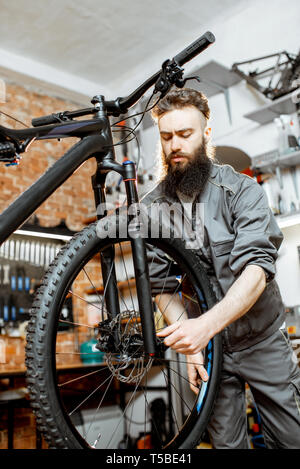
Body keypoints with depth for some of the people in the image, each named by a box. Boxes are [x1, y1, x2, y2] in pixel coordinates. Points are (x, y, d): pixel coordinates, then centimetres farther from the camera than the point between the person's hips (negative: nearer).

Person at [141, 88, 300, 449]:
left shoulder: (243, 191, -14)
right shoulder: (151, 207, -5)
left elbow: (256, 268, -25)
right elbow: (160, 283, -5)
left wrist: (206, 324, -39)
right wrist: (190, 344, -15)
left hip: (262, 340, -1)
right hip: (208, 346, 2)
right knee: (225, 440, 15)